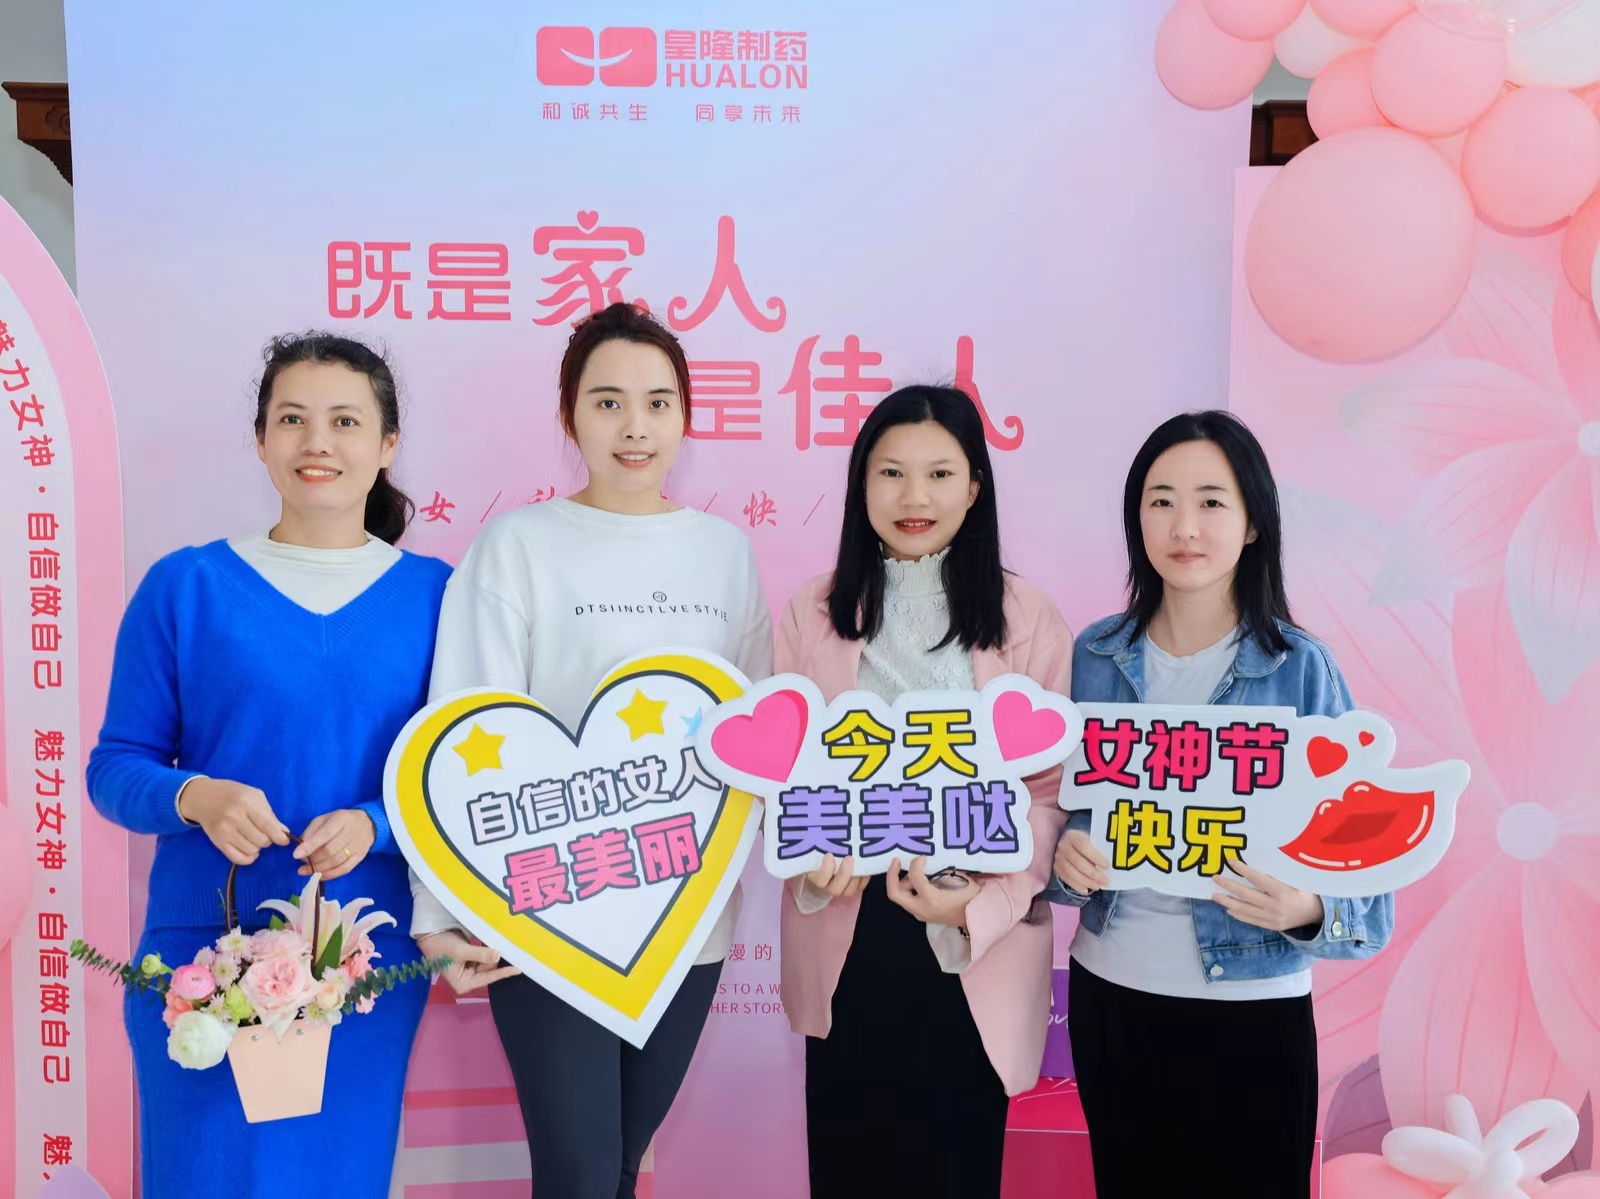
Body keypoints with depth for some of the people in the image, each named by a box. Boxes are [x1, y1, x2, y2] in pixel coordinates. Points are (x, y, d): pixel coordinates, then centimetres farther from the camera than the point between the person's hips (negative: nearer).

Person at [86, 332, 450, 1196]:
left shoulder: (433, 595, 0)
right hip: (203, 955, -1)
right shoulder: (185, 586, -1)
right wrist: (195, 798, -19)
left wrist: (375, 826, -16)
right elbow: (116, 768, 2)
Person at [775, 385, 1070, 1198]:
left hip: (979, 946, -1)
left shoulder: (1027, 621, -2)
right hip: (846, 941, 1)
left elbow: (1052, 790, -4)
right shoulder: (812, 616, 3)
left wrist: (980, 902, -18)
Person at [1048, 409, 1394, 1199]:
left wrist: (1307, 908, -29)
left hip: (1253, 1011, -2)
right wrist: (1067, 856, -16)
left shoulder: (1302, 669, -9)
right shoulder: (1093, 656, -1)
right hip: (1109, 995, 3)